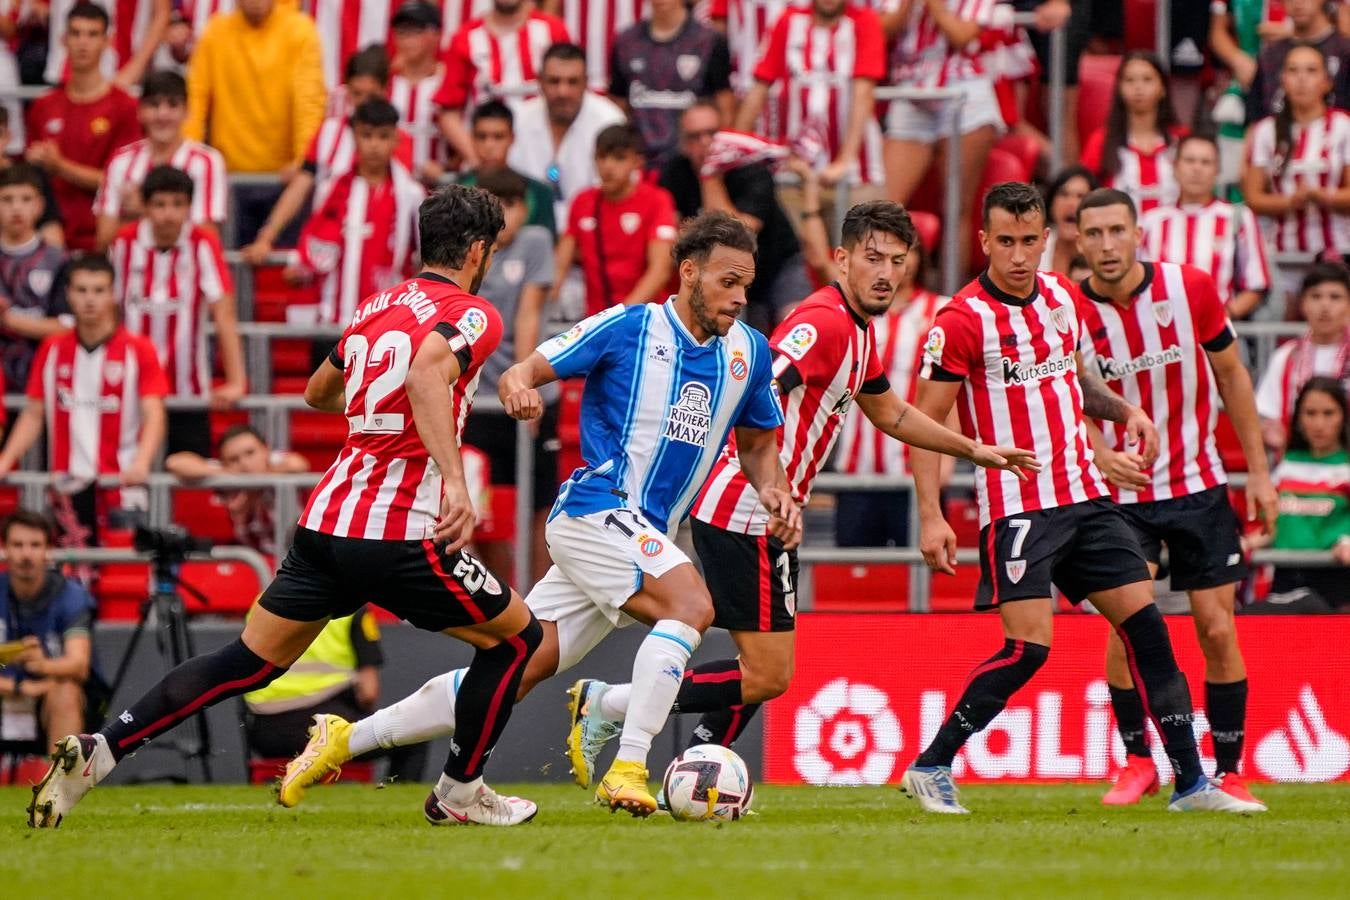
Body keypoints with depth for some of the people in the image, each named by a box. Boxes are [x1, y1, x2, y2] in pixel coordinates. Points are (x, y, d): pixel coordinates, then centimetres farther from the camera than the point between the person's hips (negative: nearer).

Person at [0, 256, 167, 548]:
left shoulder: (138, 351, 0)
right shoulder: (52, 350, 10)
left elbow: (153, 416, -6)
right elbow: (34, 415, 14)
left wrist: (141, 464, -24)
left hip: (121, 483, -3)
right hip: (67, 485, 3)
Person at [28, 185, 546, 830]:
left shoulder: (376, 306, 17)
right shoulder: (472, 316, -6)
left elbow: (318, 392, 33)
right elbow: (427, 373, -28)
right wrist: (454, 480, -36)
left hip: (325, 521, 7)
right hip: (400, 535, -7)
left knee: (249, 663, 11)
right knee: (518, 637, 12)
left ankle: (96, 751, 0)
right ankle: (459, 793, 19)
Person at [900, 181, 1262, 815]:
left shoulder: (1062, 295, 9)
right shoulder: (962, 321, -12)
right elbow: (924, 423, -10)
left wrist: (1124, 410, 7)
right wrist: (930, 517, -19)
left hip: (1084, 496, 7)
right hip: (1015, 507, -7)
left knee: (1145, 623, 3)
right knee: (1029, 646, -15)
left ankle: (1190, 782, 9)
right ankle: (929, 768, -3)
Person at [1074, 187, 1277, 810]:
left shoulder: (1191, 288, -9)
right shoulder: (1069, 313, -12)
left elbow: (1231, 376, 3)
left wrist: (1259, 471, 3)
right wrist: (1102, 454, -30)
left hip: (1201, 487, 1)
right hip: (1121, 494, -1)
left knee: (1218, 629, -1)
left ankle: (1228, 773, 9)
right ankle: (1136, 761, 7)